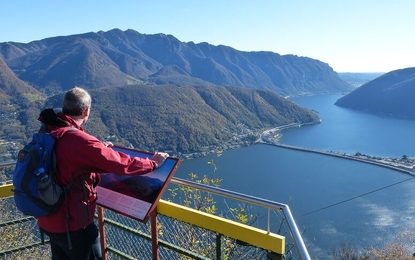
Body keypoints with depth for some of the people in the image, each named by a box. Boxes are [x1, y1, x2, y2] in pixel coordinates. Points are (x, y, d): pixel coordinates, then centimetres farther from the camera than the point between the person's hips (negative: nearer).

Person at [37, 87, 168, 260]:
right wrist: (152, 163, -10)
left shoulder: (47, 133, -1)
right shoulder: (79, 140, -28)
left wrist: (99, 150, 20)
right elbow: (121, 163, -25)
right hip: (73, 223, -8)